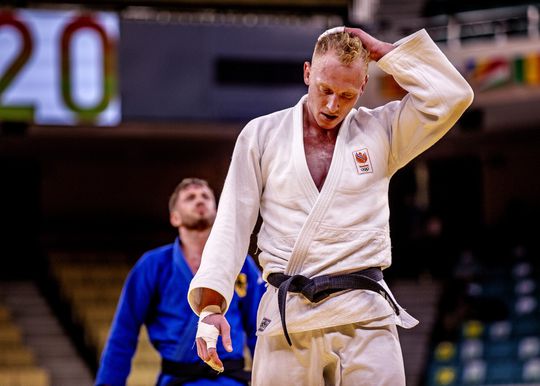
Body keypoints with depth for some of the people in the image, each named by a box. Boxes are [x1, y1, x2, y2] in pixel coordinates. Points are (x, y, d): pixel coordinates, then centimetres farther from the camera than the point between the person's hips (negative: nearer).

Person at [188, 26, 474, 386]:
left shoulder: (381, 131, 9)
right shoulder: (262, 135, 8)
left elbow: (453, 96, -4)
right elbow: (232, 224, 5)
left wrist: (382, 51, -1)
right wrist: (211, 303, -6)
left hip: (364, 315, 0)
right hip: (287, 316, 0)